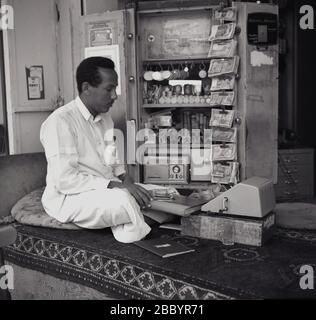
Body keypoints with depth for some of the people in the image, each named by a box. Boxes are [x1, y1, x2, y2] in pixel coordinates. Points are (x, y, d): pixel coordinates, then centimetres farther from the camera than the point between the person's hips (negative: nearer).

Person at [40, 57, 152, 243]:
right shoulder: (60, 121, -16)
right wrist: (115, 185, -24)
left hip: (107, 190, 8)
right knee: (123, 199, -33)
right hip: (69, 198, -8)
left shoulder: (105, 118, 12)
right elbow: (64, 180, -22)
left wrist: (126, 180, -2)